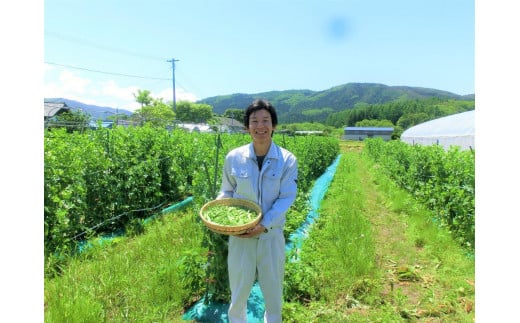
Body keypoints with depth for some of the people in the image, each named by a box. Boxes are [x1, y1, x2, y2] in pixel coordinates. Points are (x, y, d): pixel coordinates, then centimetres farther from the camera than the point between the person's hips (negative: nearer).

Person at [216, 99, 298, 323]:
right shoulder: (233, 158, -6)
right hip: (240, 235, 1)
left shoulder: (287, 160, -9)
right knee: (239, 290, 17)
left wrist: (264, 225, -21)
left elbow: (286, 198, -11)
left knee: (273, 290, 19)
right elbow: (227, 191, 6)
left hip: (272, 235, 0)